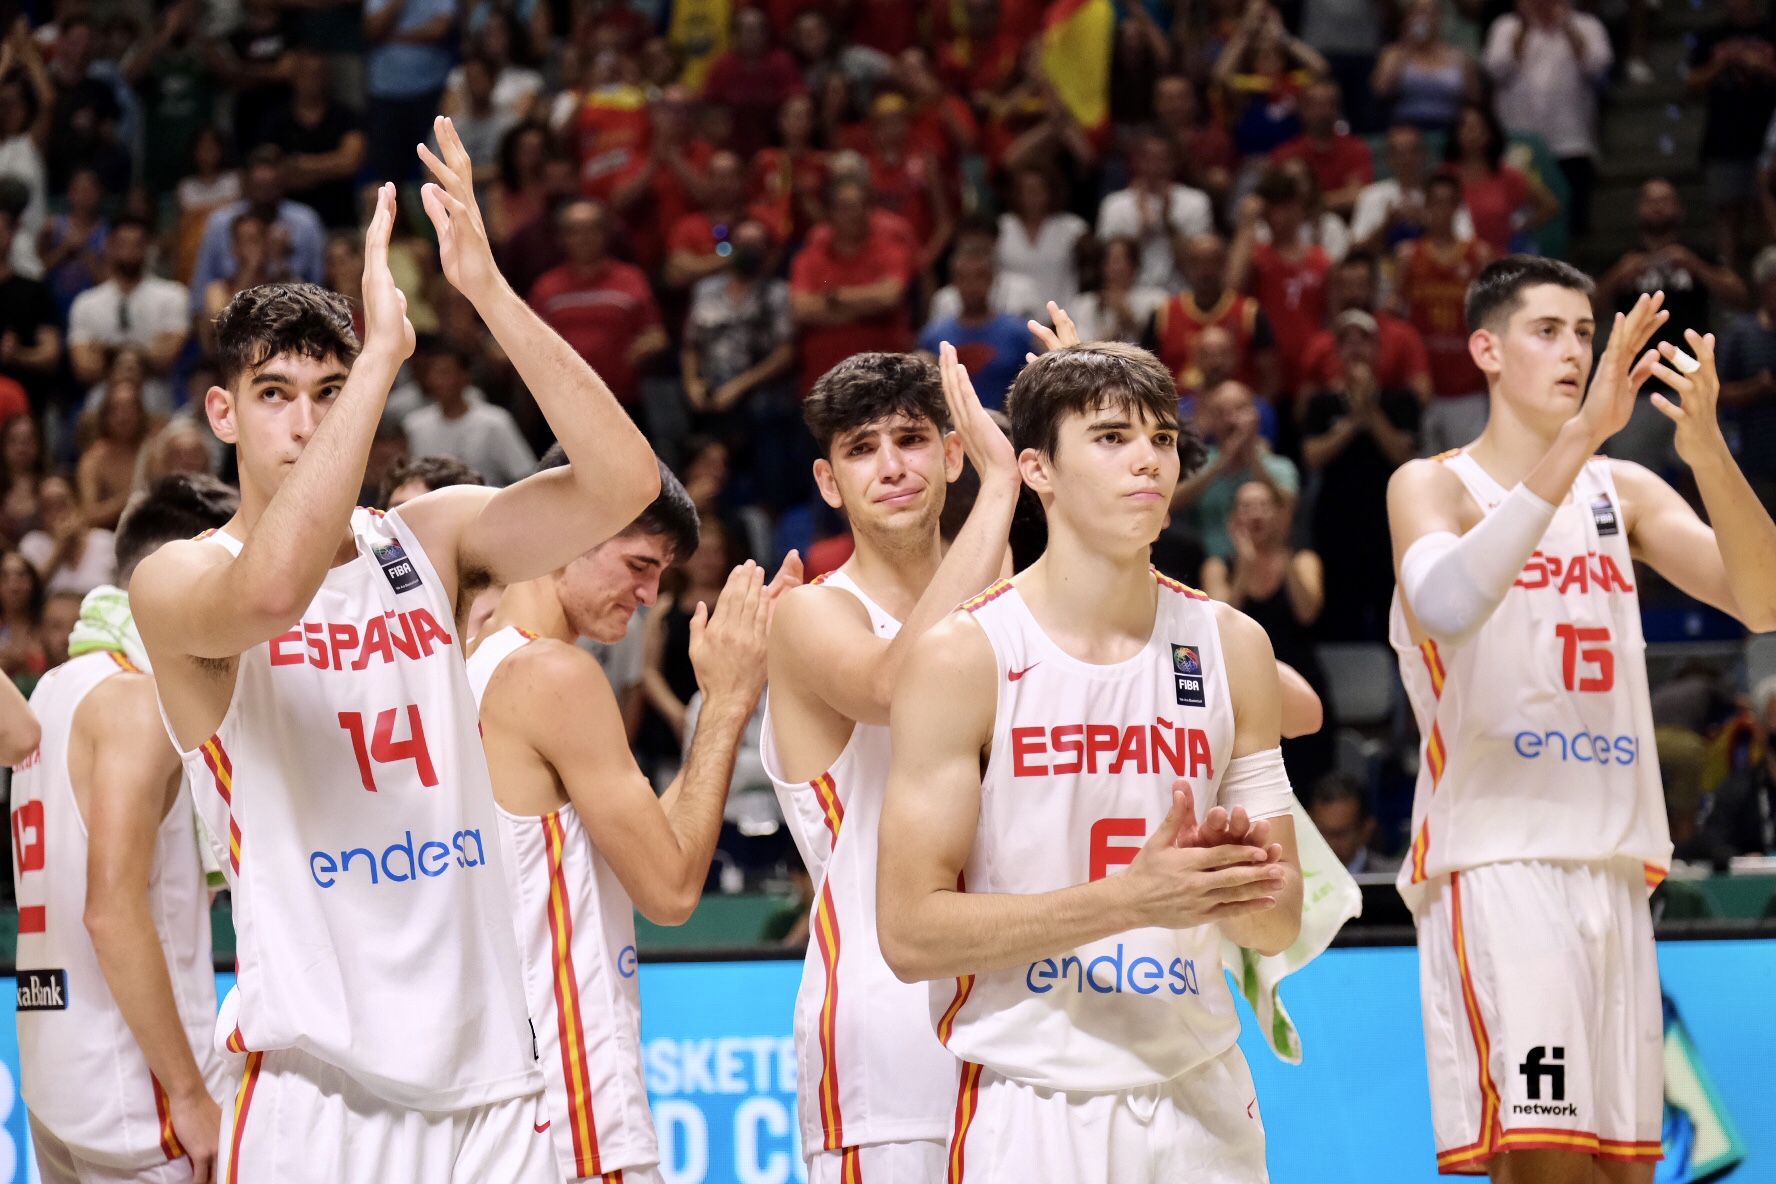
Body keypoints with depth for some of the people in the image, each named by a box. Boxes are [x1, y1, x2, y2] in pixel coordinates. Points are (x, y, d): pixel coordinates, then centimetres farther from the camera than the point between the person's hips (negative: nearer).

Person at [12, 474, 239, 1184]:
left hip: (56, 1072, 9)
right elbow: (113, 908, -19)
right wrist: (191, 1095, -19)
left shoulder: (58, 691, 17)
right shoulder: (137, 698, -10)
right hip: (135, 1080, -9)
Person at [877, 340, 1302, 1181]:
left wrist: (1240, 890, -12)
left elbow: (1280, 925, 11)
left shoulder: (1230, 647, 6)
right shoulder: (963, 656, -8)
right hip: (1030, 1103, -4)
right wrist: (1128, 899, -21)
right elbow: (911, 932, -13)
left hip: (1201, 1096, 4)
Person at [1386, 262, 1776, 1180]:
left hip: (1612, 865, 6)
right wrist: (1579, 435, -31)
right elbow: (1446, 604, -25)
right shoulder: (1432, 485, -1)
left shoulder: (1622, 491, 14)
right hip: (1494, 858, -6)